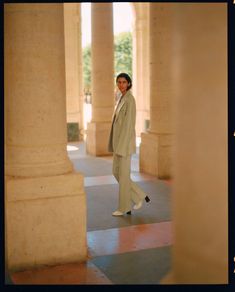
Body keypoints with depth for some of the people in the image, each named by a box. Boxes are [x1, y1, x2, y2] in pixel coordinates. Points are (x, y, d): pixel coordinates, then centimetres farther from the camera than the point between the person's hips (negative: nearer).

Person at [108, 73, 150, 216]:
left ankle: (125, 208, 9)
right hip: (119, 140, 10)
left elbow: (129, 122, -18)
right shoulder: (122, 98, 15)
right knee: (116, 172, 12)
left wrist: (122, 146, -21)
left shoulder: (130, 99, -13)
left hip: (125, 139, -10)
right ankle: (140, 196, 21)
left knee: (123, 174, -2)